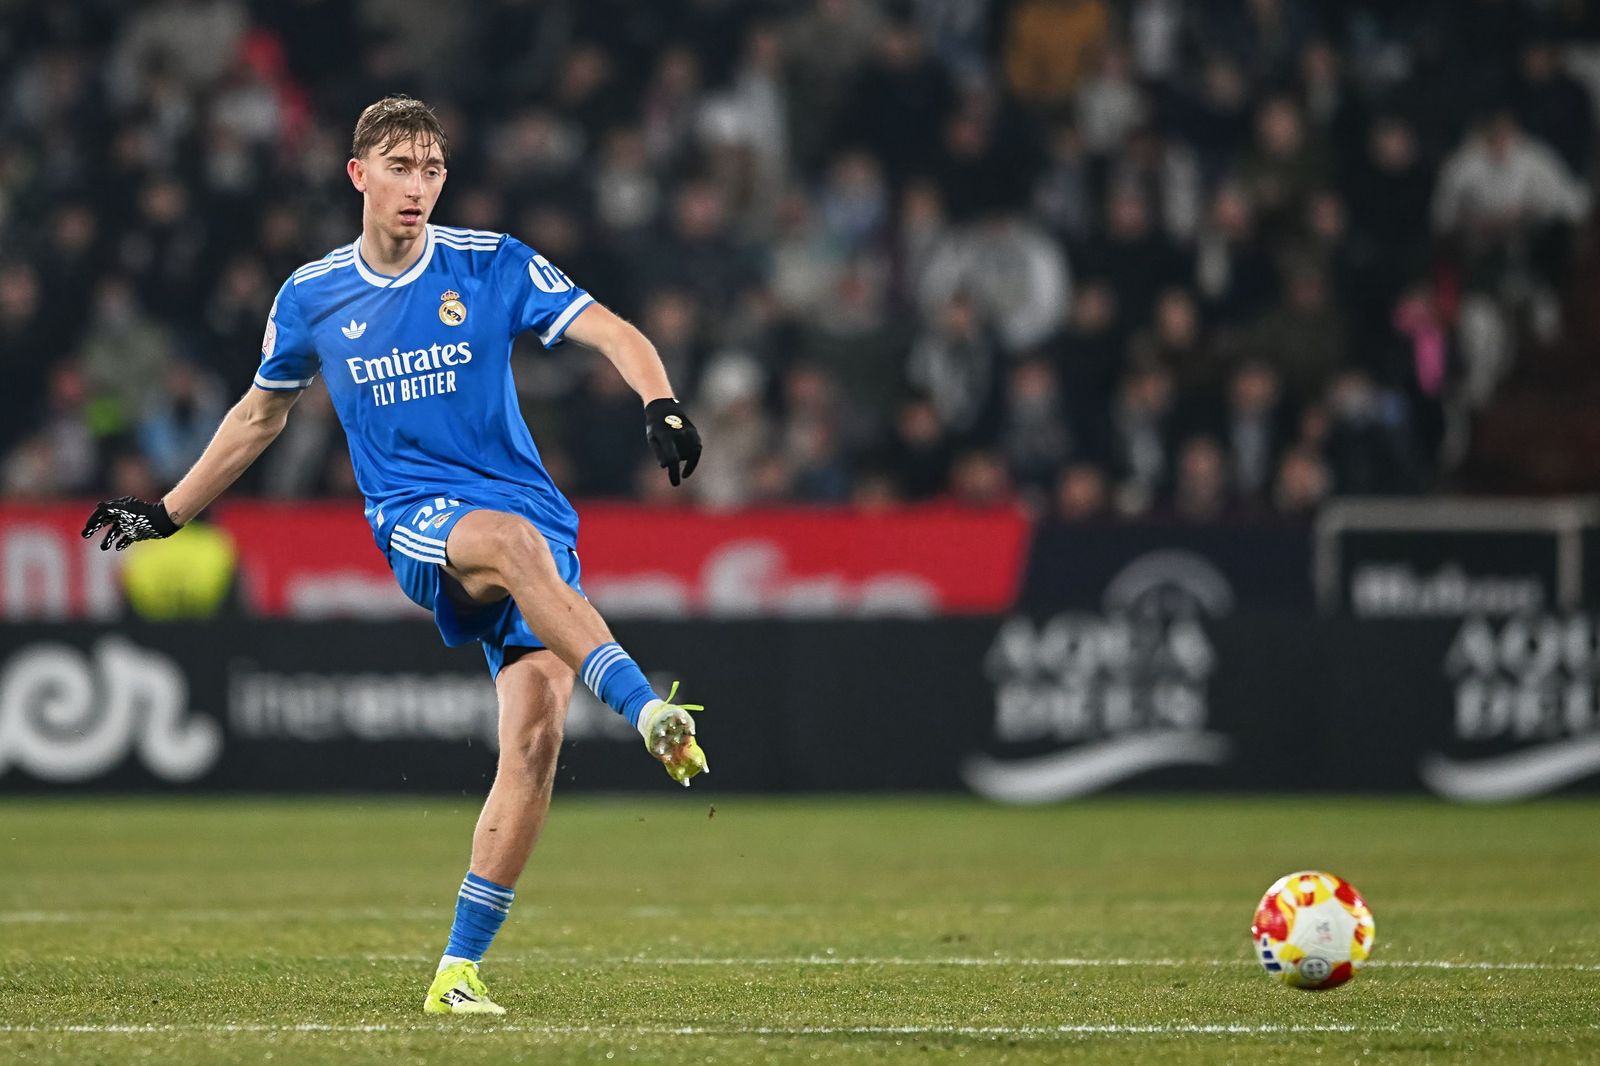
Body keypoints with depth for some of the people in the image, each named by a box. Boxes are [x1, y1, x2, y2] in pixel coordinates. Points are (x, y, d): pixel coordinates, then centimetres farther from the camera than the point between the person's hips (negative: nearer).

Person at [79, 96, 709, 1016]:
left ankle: (461, 969, -9)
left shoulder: (492, 266, 2)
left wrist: (662, 405, -25)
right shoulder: (311, 298, 8)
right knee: (510, 540, -38)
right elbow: (260, 415, 24)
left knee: (536, 731, -16)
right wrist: (165, 515, 28)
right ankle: (650, 710, -52)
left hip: (533, 516, 1)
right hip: (415, 523, 0)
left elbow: (614, 334, -5)